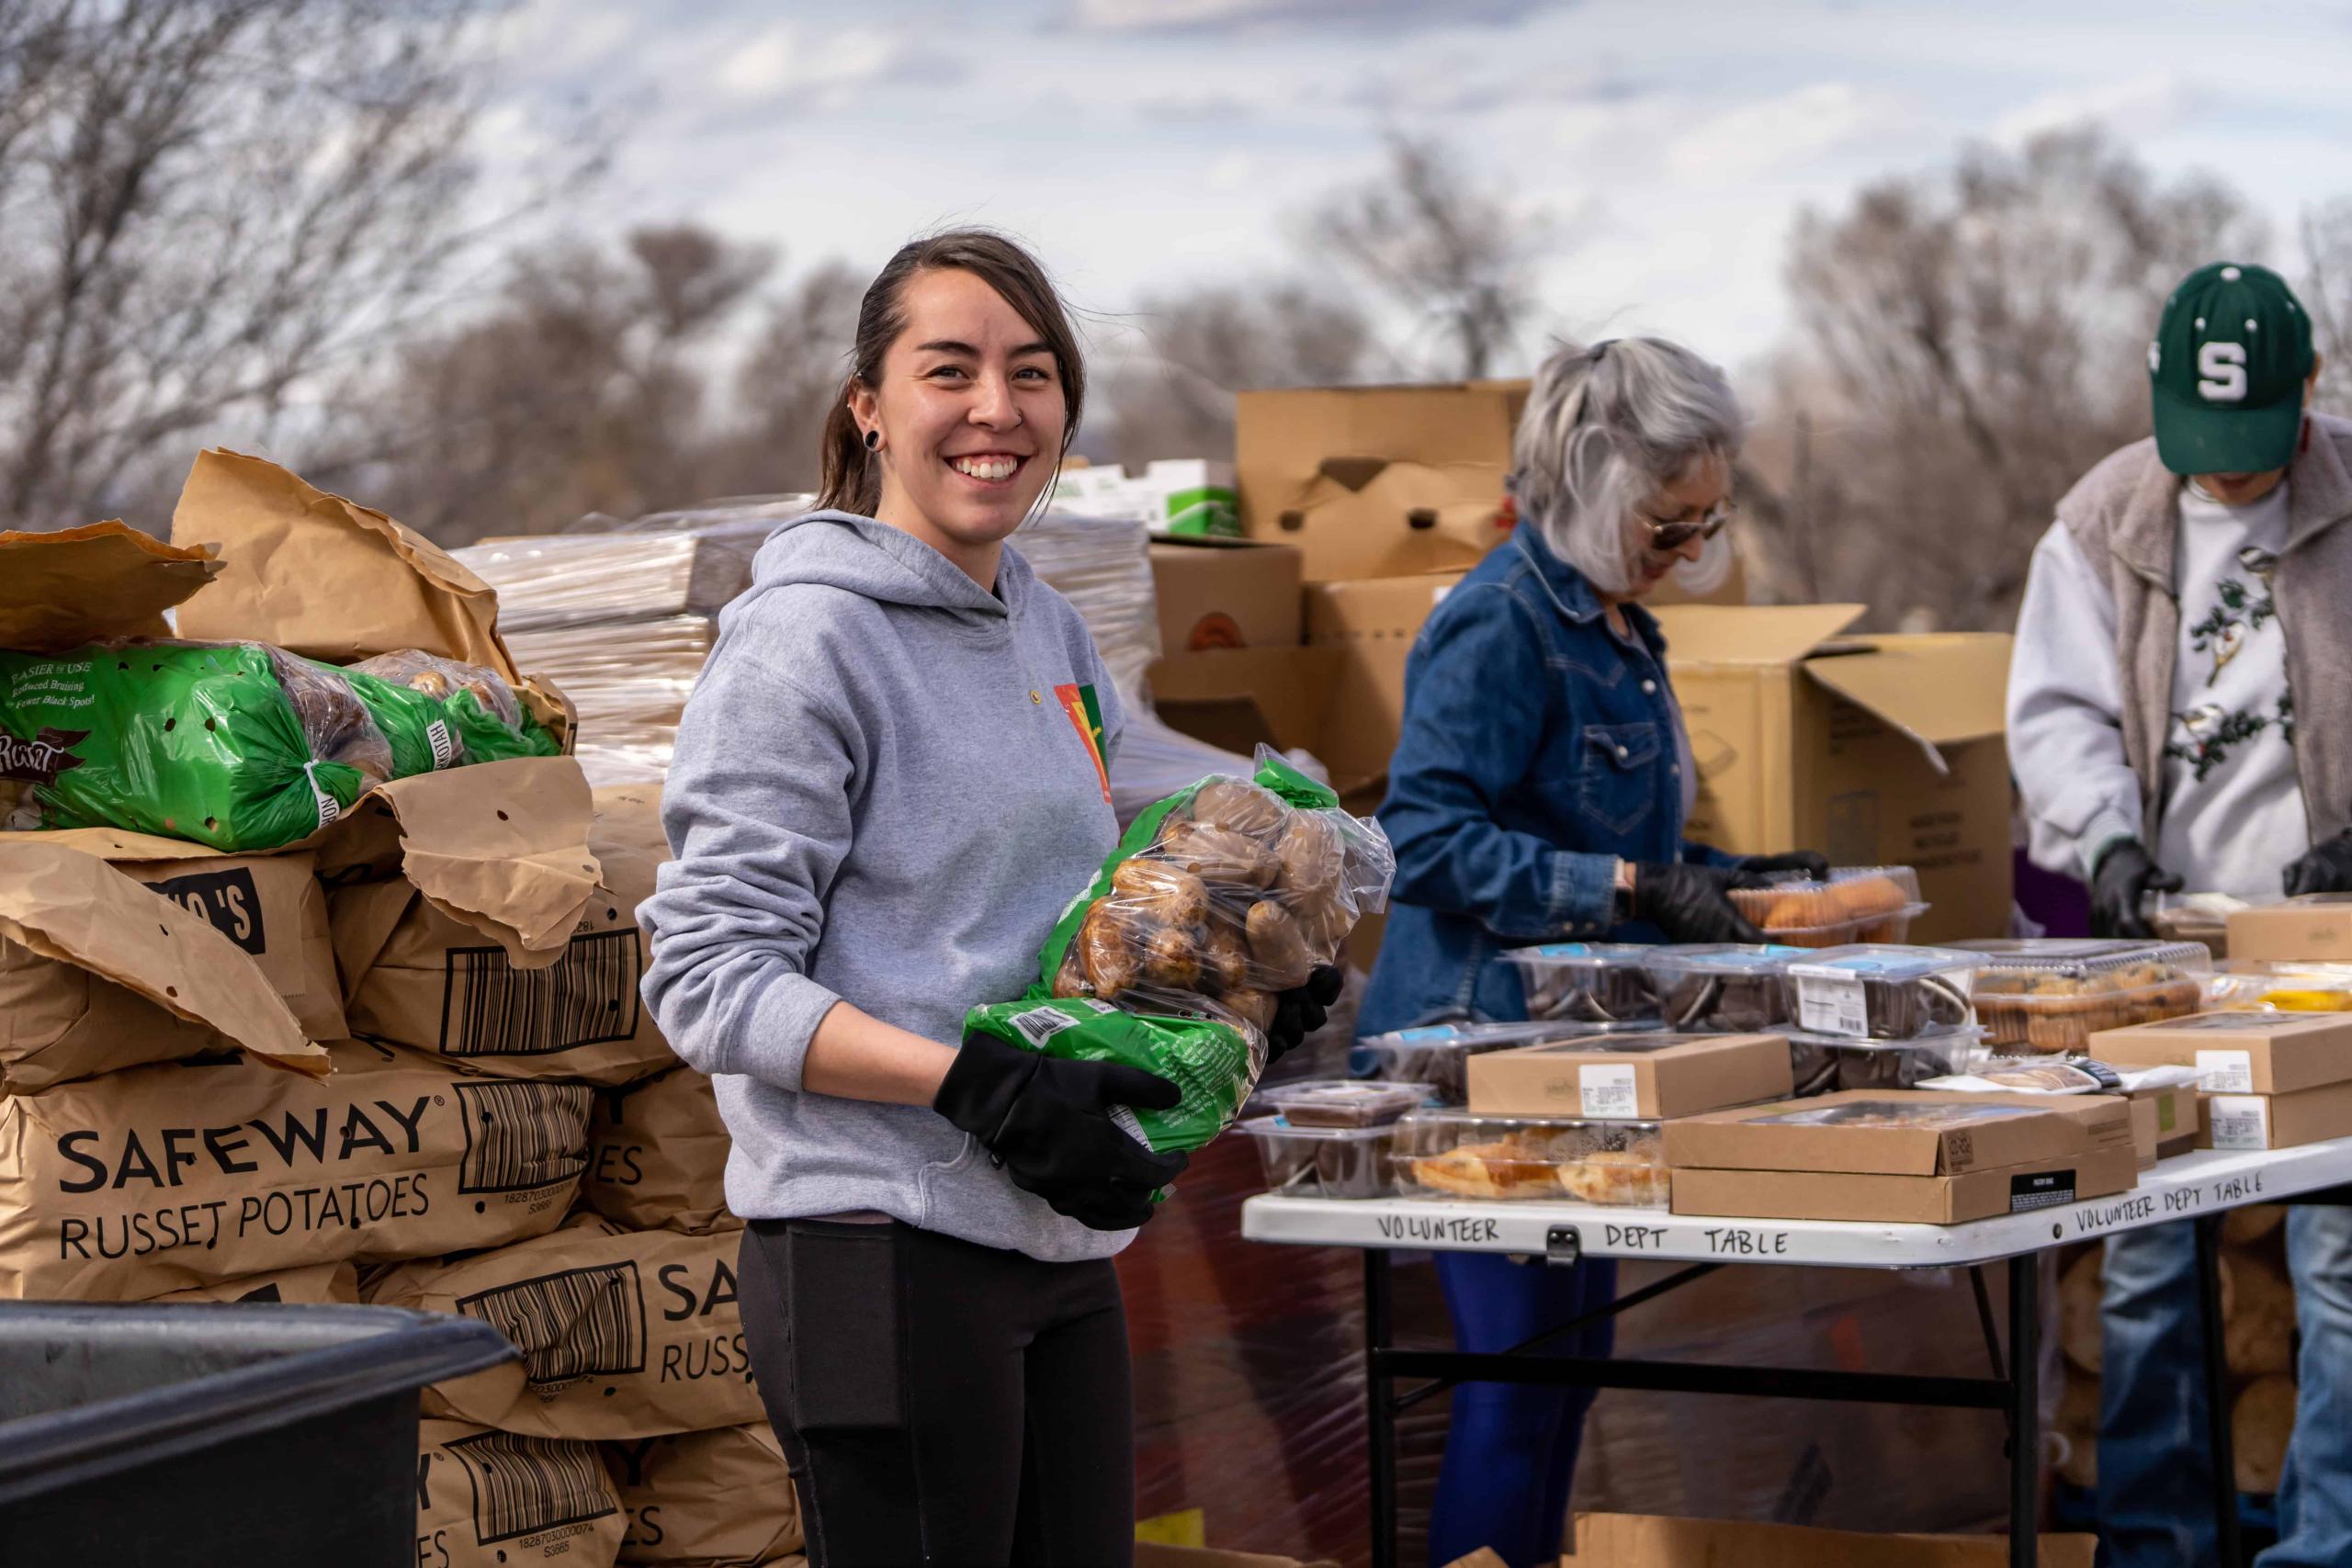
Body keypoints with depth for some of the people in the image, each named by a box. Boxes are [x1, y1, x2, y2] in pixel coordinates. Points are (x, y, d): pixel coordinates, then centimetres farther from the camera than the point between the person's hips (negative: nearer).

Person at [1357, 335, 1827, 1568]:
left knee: (1571, 1358, 13)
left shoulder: (1616, 627, 15)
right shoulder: (1503, 624, -15)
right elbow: (1425, 837, -23)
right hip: (1483, 1039, -10)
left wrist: (1710, 875, 11)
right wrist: (1631, 887, -25)